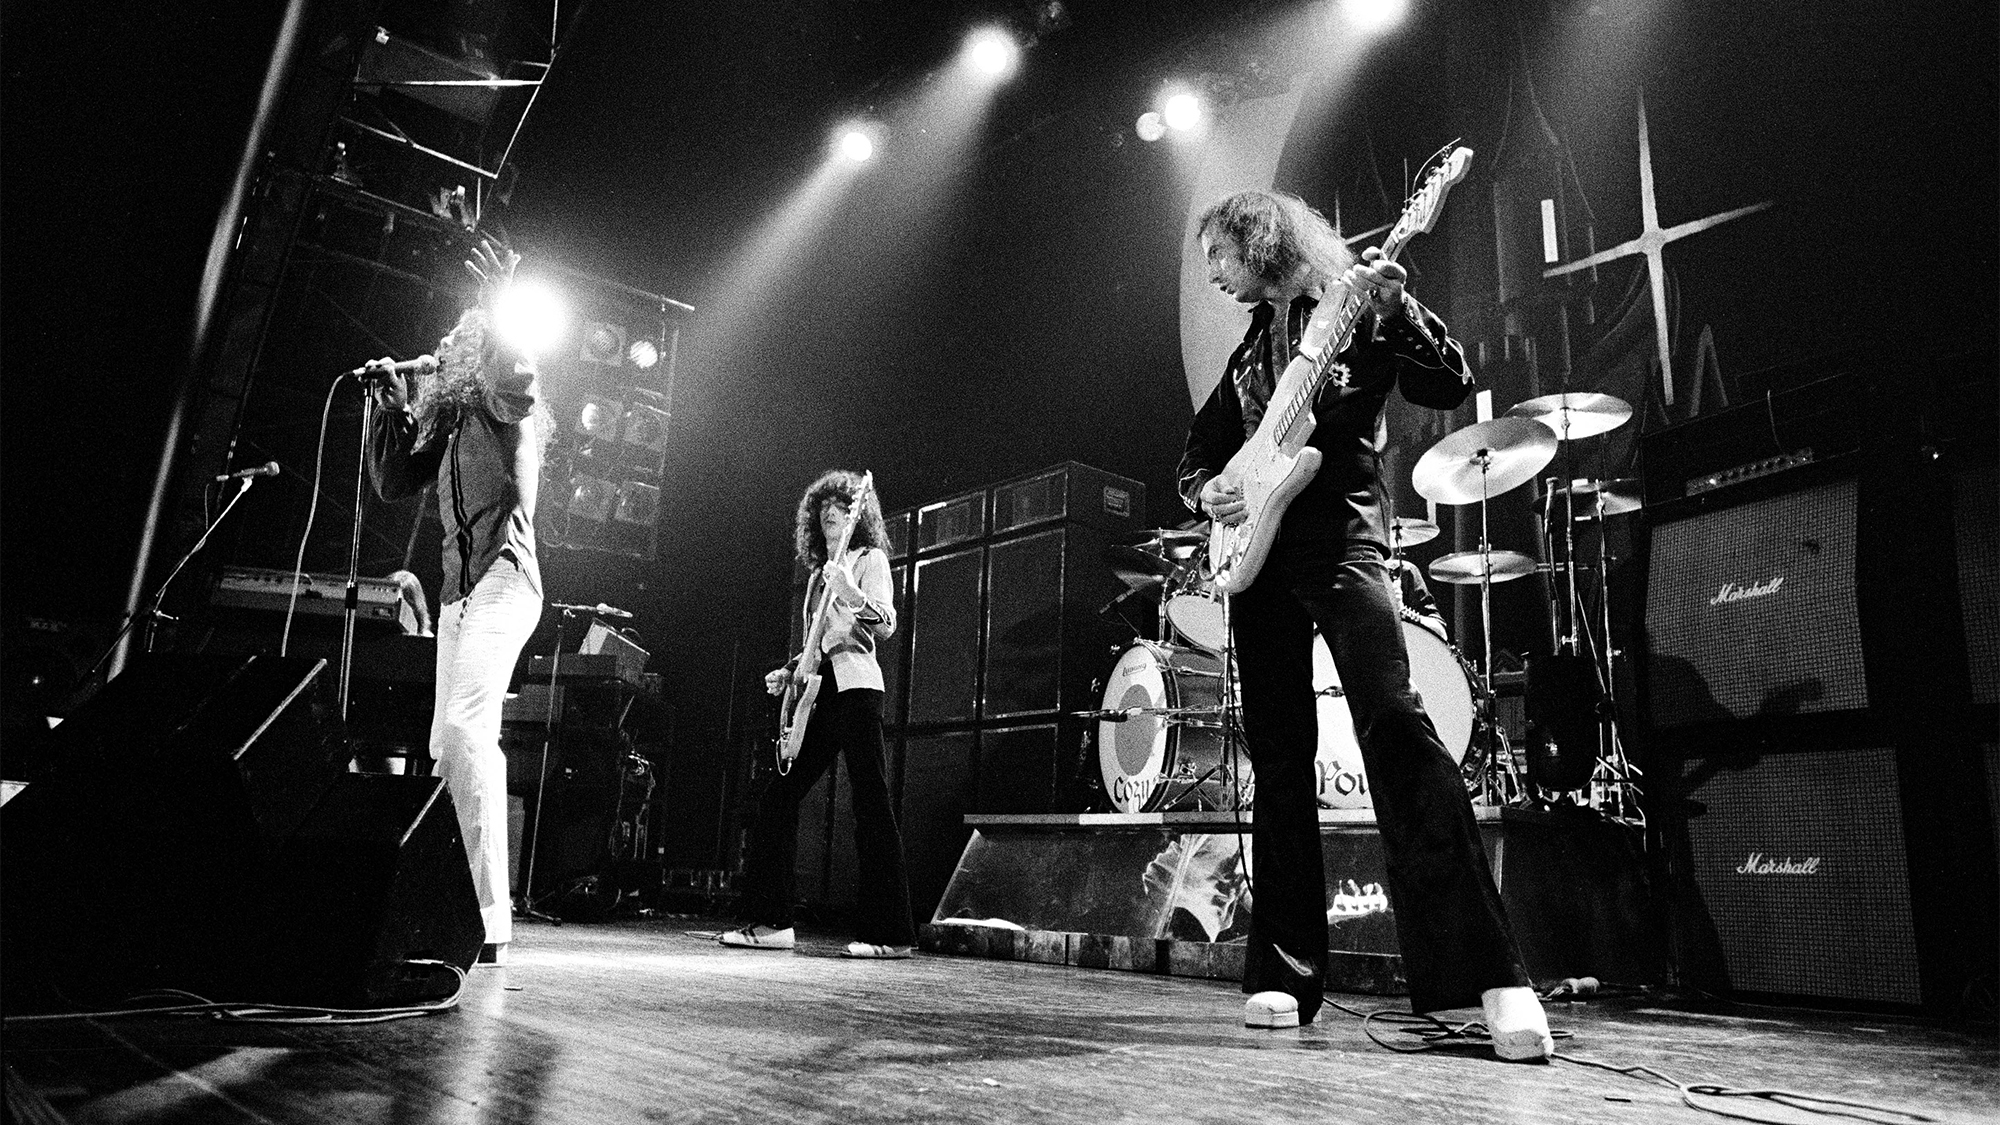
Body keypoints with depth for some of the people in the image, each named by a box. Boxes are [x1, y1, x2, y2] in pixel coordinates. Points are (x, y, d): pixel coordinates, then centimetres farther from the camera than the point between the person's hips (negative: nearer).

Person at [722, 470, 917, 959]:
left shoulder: (870, 559, 2)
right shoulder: (819, 571, 24)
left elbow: (886, 626, -13)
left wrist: (852, 595, -29)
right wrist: (788, 672, 15)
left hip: (855, 688, -8)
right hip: (816, 696, 8)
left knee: (871, 805, -10)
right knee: (777, 799, 4)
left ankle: (890, 933, -7)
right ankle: (770, 922, 11)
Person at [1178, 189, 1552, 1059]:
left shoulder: (1353, 306, 7)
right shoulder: (1249, 347, 23)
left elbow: (1448, 388, -5)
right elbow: (1199, 449, 28)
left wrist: (1395, 308, -19)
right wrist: (1205, 490, 6)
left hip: (1340, 544, -5)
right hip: (1258, 558, 6)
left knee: (1395, 726, -22)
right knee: (1279, 761, 3)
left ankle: (1489, 971, -19)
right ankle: (1284, 971, 8)